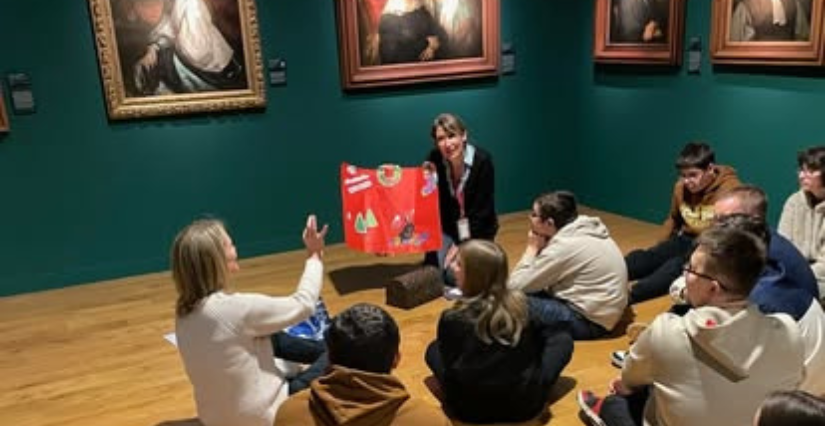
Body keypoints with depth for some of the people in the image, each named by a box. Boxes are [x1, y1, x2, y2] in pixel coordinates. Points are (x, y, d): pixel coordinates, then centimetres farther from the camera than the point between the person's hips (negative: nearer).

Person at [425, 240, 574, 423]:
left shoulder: (452, 319, -15)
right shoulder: (523, 305, -9)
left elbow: (450, 371, -6)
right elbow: (541, 340, 8)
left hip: (469, 410, 0)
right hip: (524, 405, 1)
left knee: (434, 350, 25)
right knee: (563, 338, 18)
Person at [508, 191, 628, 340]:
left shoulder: (564, 246, -22)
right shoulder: (584, 229, 4)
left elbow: (516, 286, -17)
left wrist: (532, 248, -7)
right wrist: (539, 249, -2)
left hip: (588, 321, -10)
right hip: (602, 311, 10)